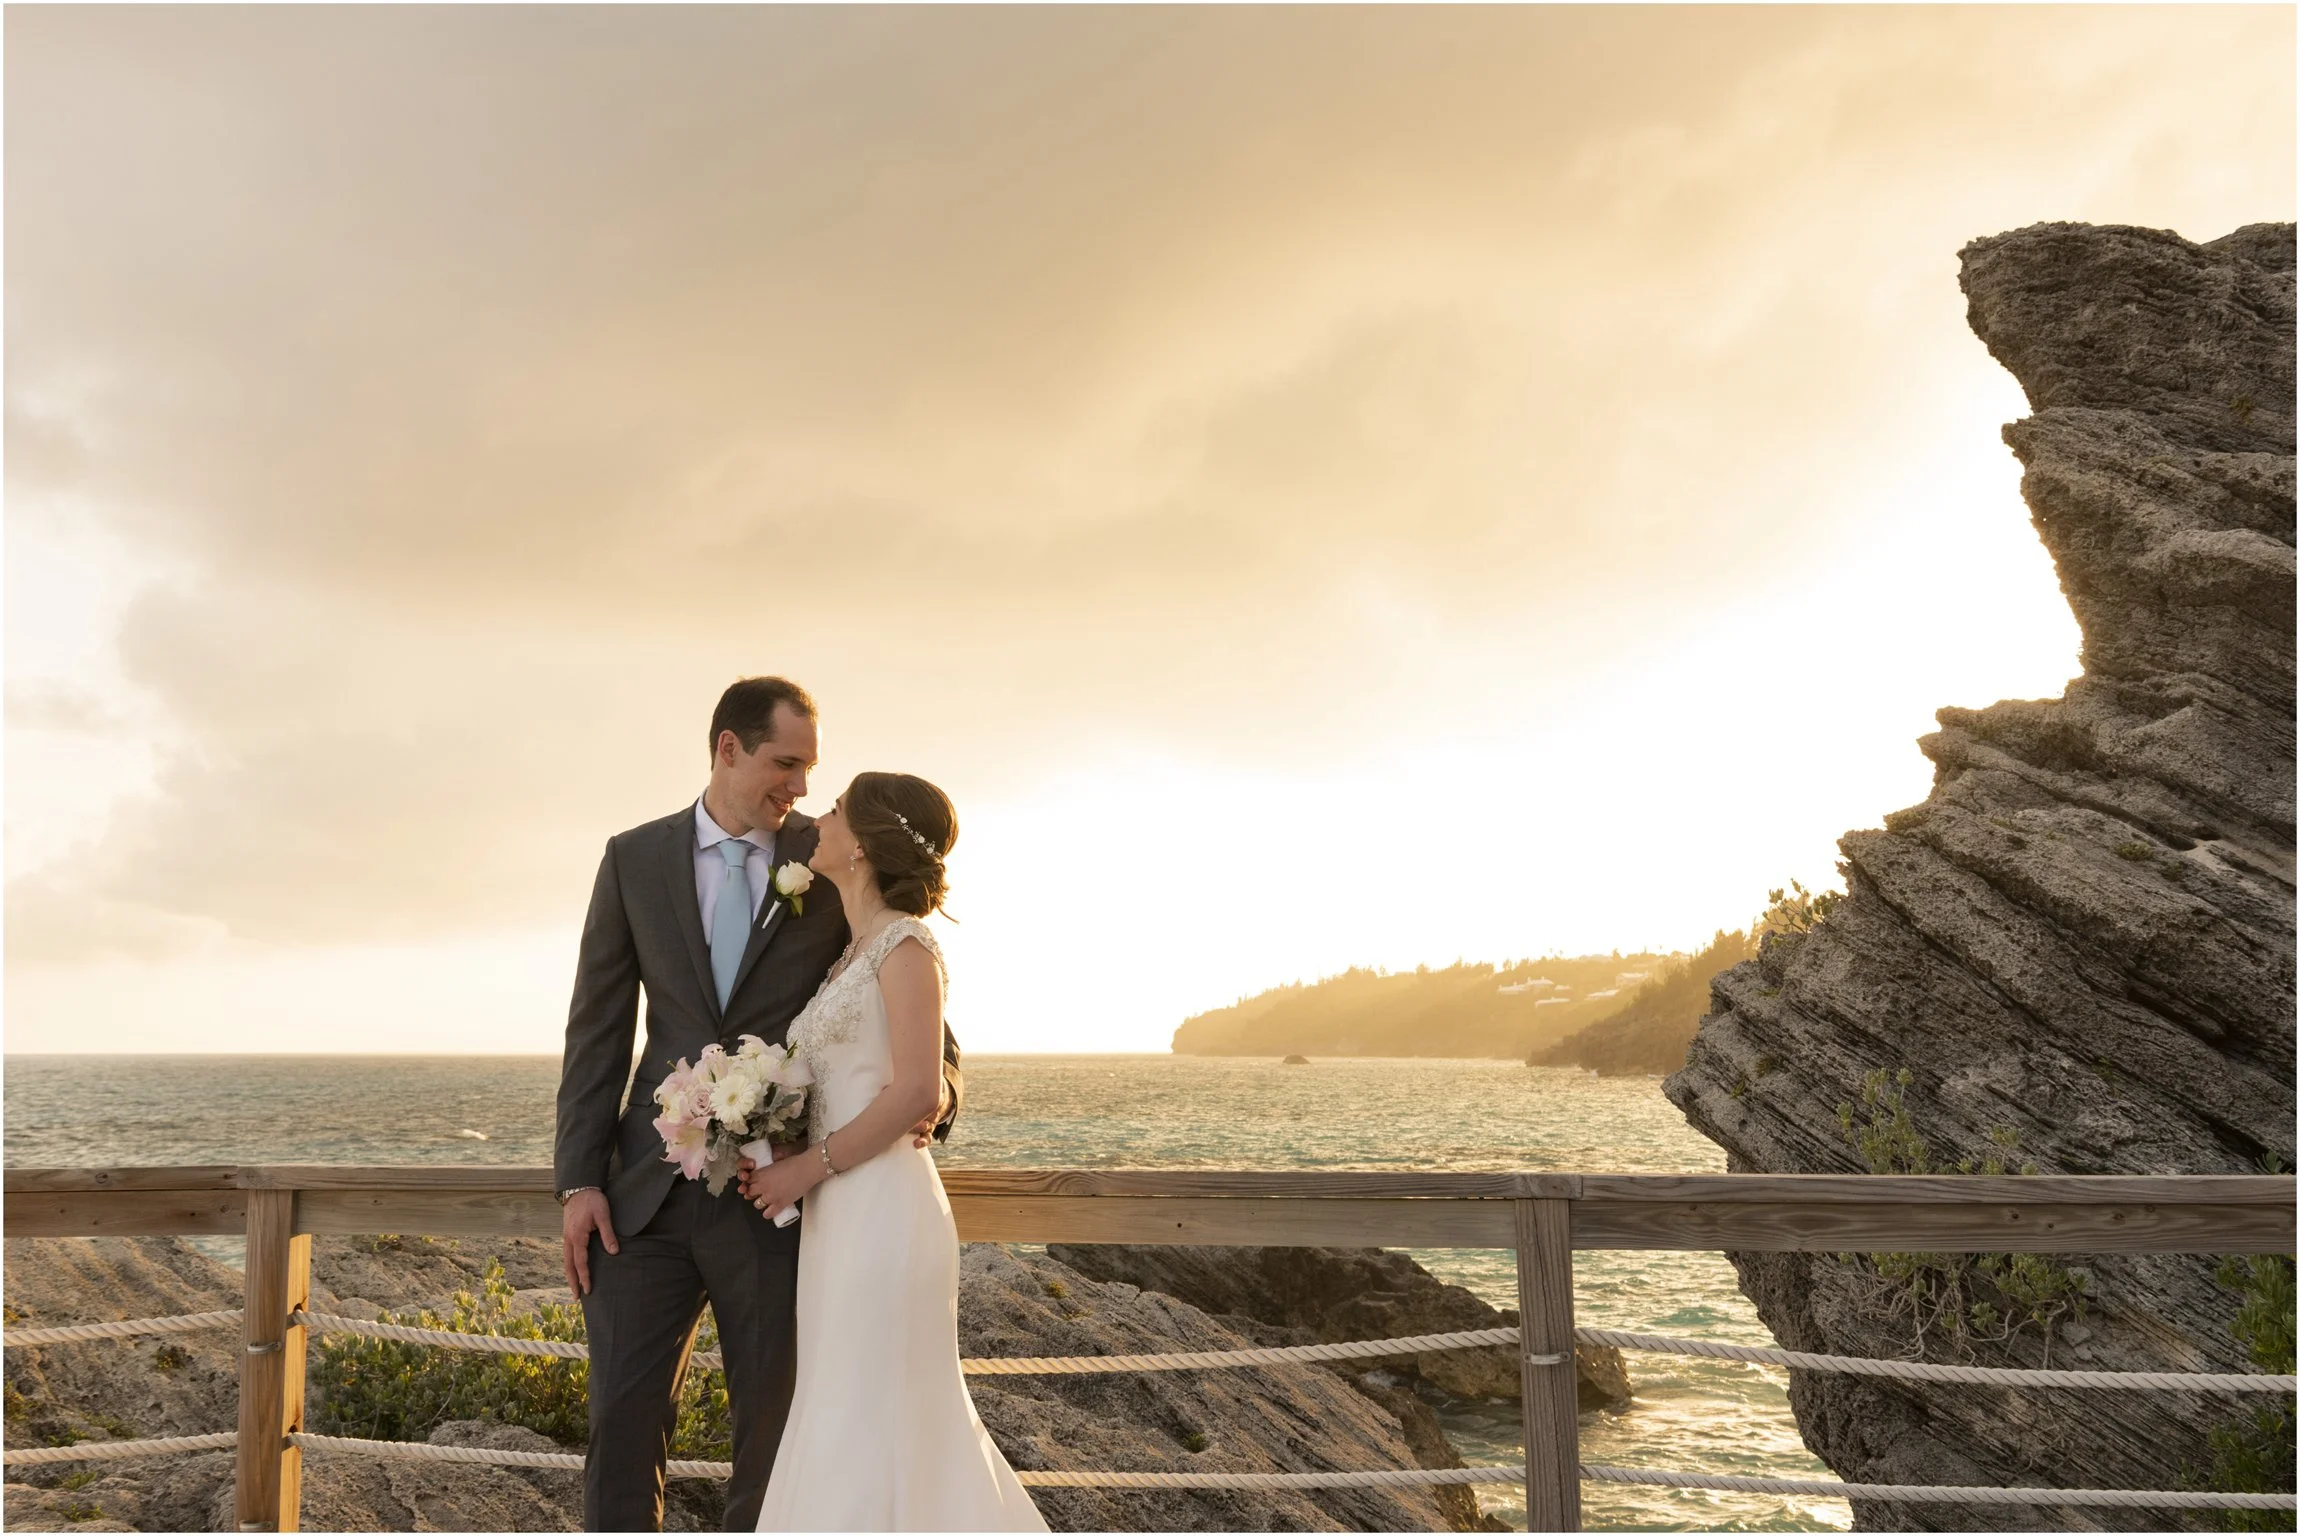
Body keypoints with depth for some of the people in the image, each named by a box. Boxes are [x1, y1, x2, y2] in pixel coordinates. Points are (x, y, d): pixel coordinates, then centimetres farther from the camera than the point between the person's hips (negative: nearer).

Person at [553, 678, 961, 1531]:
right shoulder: (634, 859, 4)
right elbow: (598, 1027, 4)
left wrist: (936, 1086, -18)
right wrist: (579, 1180, -2)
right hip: (650, 1190, 1)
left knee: (772, 1421, 7)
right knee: (623, 1418, 5)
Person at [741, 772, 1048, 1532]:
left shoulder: (904, 942, -9)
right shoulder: (851, 955, 17)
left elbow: (914, 1091, -16)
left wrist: (807, 1168, -12)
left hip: (882, 1208, -9)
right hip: (841, 1211, 9)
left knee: (870, 1421, -2)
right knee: (864, 1420, 14)